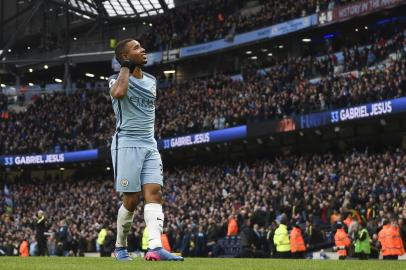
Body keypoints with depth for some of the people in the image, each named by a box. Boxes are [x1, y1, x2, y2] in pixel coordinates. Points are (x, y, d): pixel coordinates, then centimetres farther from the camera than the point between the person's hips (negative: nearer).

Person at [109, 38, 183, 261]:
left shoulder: (151, 81, 17)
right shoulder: (117, 79, -3)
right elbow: (118, 93, -29)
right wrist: (125, 68, -12)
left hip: (149, 144, 6)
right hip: (127, 144, -6)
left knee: (154, 193, -12)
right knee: (131, 200, -4)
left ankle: (155, 247, -24)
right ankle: (120, 247, 16)